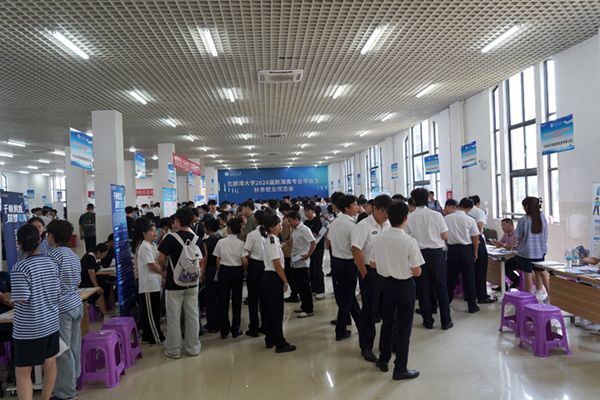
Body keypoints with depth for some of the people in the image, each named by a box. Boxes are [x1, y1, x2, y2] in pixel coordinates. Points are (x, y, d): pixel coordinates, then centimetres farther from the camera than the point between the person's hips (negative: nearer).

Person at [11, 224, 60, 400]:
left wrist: (8, 297, 1)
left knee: (22, 372, 5)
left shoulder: (20, 267, -16)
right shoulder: (51, 263, 2)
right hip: (51, 322, 6)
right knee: (50, 363, 17)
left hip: (29, 328, -6)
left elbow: (20, 299, -19)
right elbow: (57, 292, 6)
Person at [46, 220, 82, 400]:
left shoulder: (54, 254, -13)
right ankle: (73, 382, 27)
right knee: (74, 346, 16)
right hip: (76, 304, 8)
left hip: (62, 307, -8)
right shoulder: (73, 255, 11)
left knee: (63, 350, 0)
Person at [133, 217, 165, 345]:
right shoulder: (145, 247, -16)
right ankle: (156, 338, 8)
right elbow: (153, 265, -19)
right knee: (151, 312, 1)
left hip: (154, 284, 9)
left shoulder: (152, 245, 13)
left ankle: (149, 336, 25)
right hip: (149, 284, -9)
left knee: (154, 311, 15)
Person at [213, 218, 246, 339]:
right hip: (237, 271, -1)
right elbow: (244, 262, -8)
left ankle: (224, 330, 17)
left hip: (224, 271, 1)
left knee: (223, 300, 10)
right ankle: (235, 330, 15)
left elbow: (218, 260, 0)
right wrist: (243, 272, 9)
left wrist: (219, 272, 12)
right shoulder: (241, 243, -7)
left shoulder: (221, 242, -4)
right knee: (236, 300, 9)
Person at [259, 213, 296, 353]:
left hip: (267, 277, 10)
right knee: (277, 312, -2)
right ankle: (280, 344, 6)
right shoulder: (273, 242, -18)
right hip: (274, 278, -10)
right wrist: (285, 281, -13)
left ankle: (270, 340, 26)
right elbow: (277, 265, -19)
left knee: (268, 310, 15)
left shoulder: (267, 240, 11)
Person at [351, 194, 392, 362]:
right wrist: (365, 274, -14)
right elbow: (356, 251, -17)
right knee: (369, 309, 4)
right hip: (371, 272, -5)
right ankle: (366, 347, 18)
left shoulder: (388, 225, 5)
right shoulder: (363, 226, -14)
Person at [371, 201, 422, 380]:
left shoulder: (378, 238, -8)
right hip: (404, 285, -4)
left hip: (386, 283, 5)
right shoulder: (409, 241, -20)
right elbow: (417, 272, -16)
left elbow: (373, 264, 3)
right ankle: (400, 369, 16)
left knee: (387, 321, 21)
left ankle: (383, 360, 34)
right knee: (403, 327, 7)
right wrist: (406, 268, 4)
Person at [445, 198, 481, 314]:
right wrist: (475, 252, 9)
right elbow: (475, 238, -4)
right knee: (469, 278, 7)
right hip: (466, 249, -2)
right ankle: (472, 306, 16)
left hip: (452, 249, 2)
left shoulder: (446, 218, -3)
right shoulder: (470, 220, -9)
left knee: (451, 278, 13)